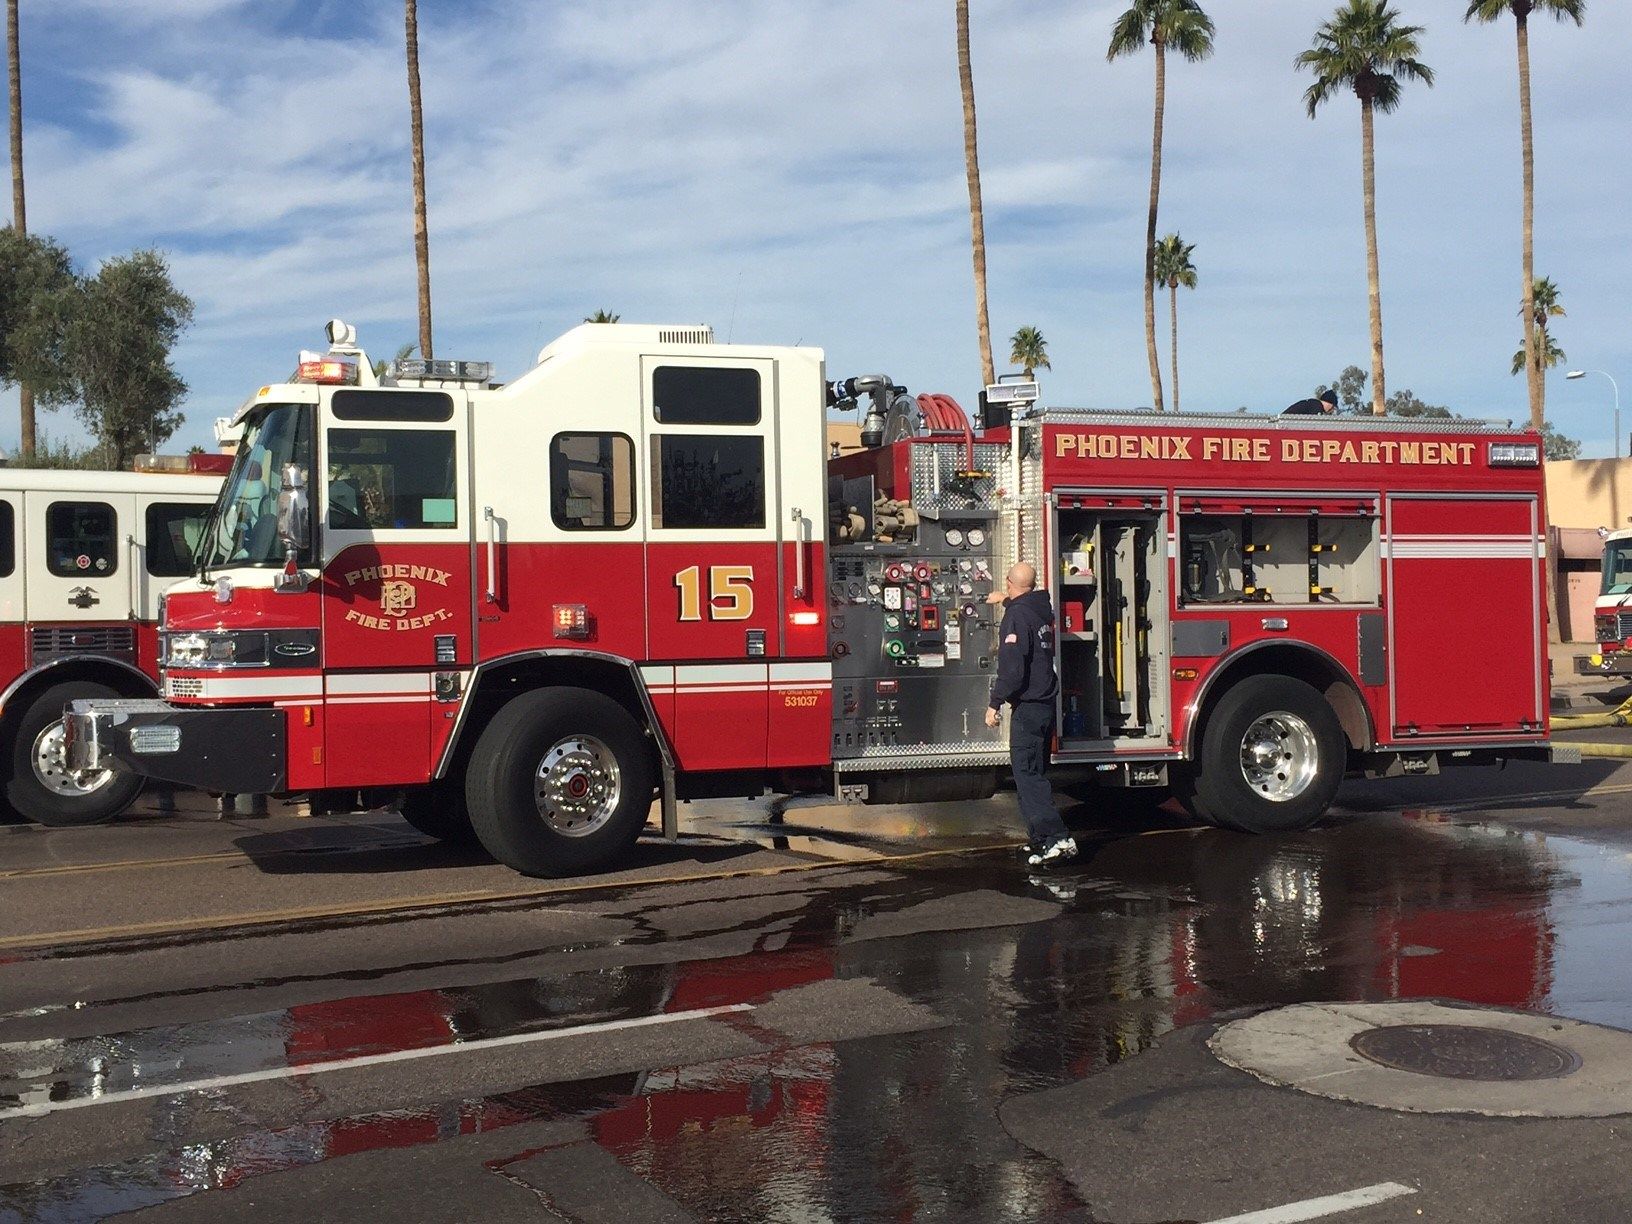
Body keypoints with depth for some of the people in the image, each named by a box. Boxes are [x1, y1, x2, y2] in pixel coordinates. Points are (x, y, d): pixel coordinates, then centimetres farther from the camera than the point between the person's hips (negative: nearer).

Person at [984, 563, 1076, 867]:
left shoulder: (1017, 615, -16)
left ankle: (1058, 839, -20)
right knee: (1035, 774, 17)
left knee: (1028, 776, -11)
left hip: (1027, 707, -9)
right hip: (1046, 704, 9)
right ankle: (1041, 840, 21)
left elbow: (1011, 668, -22)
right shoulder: (1043, 609, 12)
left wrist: (995, 703, -16)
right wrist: (1007, 601, 56)